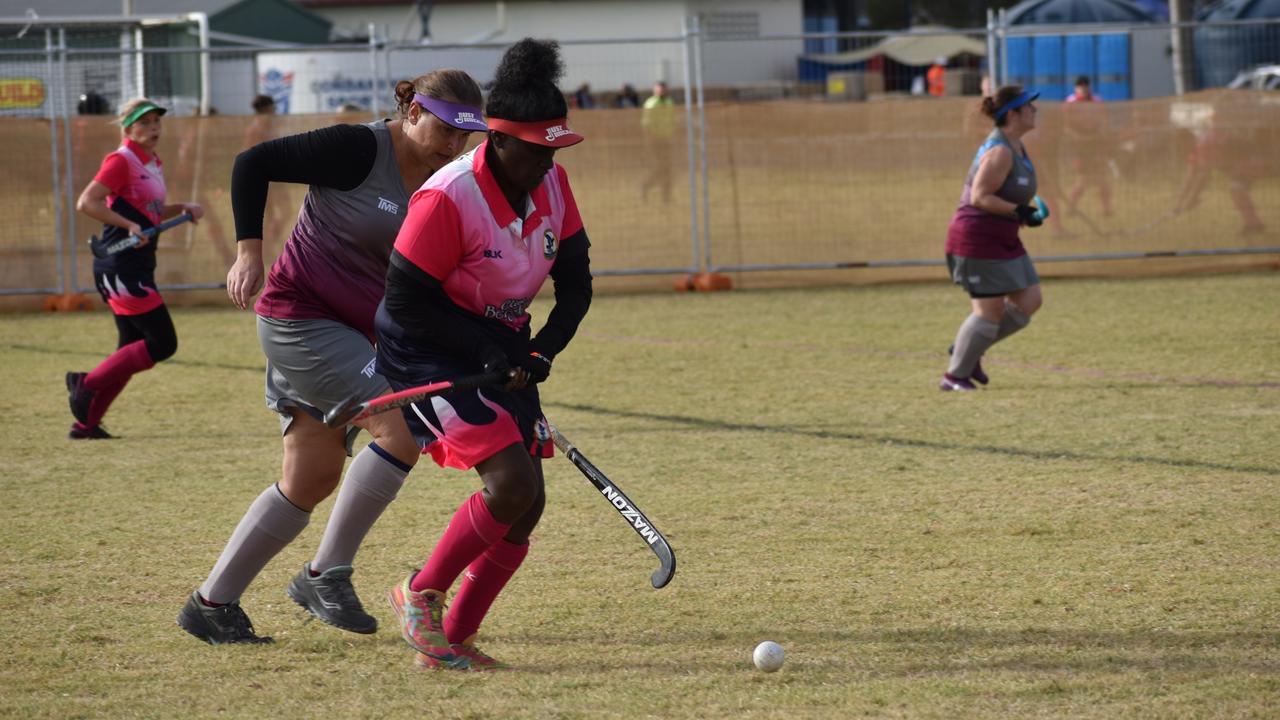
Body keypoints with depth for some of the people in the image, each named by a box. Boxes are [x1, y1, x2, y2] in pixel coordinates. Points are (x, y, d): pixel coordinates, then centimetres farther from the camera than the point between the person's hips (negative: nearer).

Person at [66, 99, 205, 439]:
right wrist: (128, 225, -24)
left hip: (138, 268, 10)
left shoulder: (154, 164, 16)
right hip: (120, 267, -10)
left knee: (133, 350, 11)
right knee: (162, 343, -12)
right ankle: (88, 384, -6)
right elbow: (86, 203, -19)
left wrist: (184, 207, 11)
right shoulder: (121, 161, -11)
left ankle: (86, 422, 14)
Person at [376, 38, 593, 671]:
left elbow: (575, 281, 5)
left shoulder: (552, 184, -4)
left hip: (504, 351, 7)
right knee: (512, 482, -22)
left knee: (524, 509, -2)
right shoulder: (448, 197, -25)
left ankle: (454, 640, 10)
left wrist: (541, 352, -11)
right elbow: (406, 300, -21)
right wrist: (491, 353, -23)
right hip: (428, 352, -7)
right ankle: (420, 595, -2)